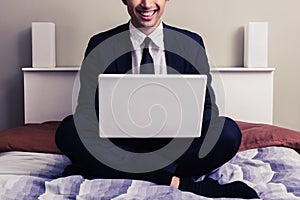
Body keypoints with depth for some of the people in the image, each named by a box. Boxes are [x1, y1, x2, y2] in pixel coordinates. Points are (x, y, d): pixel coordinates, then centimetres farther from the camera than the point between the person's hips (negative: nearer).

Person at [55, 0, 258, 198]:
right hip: (122, 149, 0)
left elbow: (207, 107, 6)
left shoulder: (192, 44, 5)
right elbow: (86, 112, -7)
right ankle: (179, 183, -27)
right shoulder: (100, 46, 1)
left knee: (229, 131, -25)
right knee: (68, 129, -26)